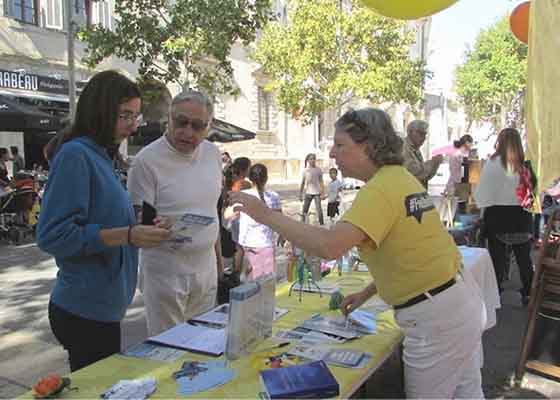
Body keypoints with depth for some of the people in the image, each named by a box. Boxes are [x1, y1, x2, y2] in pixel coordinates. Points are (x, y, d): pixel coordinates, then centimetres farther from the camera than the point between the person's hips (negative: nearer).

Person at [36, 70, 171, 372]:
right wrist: (128, 235, -25)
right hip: (86, 311, -8)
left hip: (101, 307, 9)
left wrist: (141, 229, 2)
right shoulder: (75, 154, -15)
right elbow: (52, 235, -22)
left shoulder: (100, 155, 10)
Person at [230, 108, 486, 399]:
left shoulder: (381, 189, -22)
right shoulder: (401, 178, 7)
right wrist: (367, 293, 15)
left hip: (436, 315, -9)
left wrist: (266, 215, -25)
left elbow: (328, 246, -35)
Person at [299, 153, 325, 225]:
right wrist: (300, 194, 7)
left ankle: (322, 224, 2)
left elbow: (321, 182, 0)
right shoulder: (305, 170, 5)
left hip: (317, 193, -2)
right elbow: (303, 183, 8)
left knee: (319, 210, -5)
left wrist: (322, 193, -8)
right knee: (304, 210, 3)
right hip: (308, 193, 2)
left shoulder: (318, 170, 1)